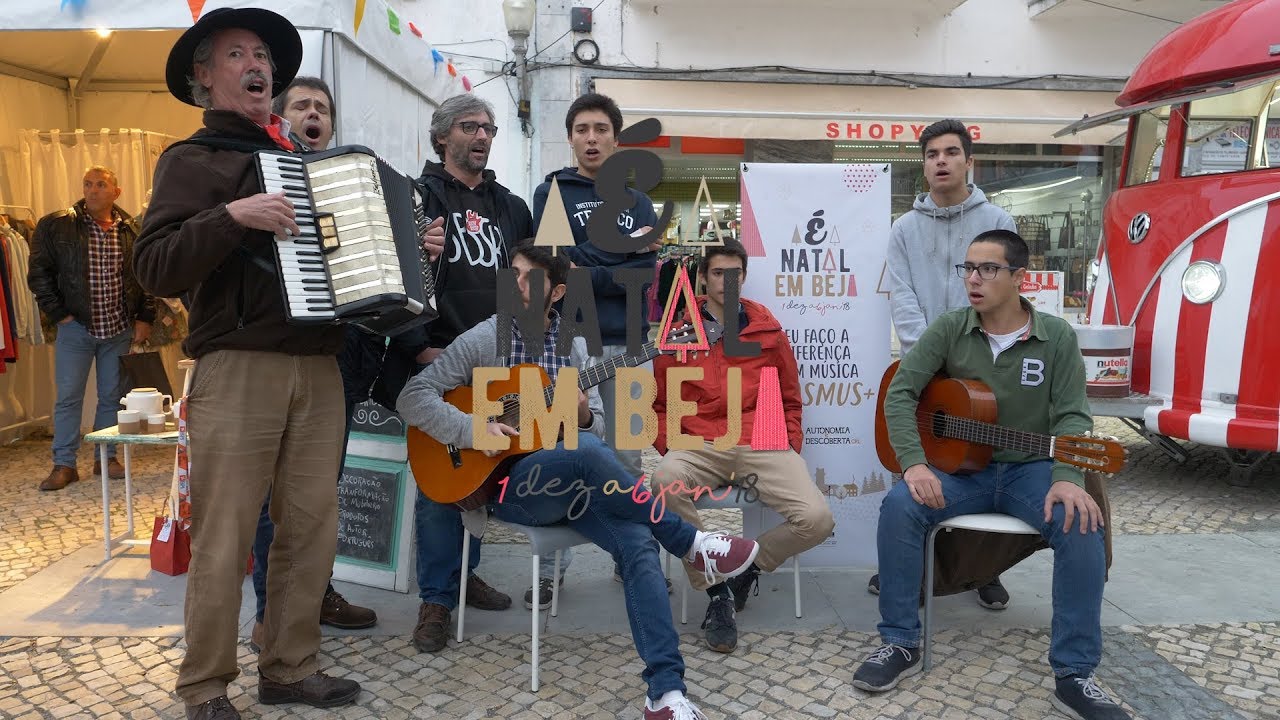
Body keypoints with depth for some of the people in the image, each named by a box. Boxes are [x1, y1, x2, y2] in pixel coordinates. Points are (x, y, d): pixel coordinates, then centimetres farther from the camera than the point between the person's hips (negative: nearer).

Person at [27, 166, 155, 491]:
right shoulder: (55, 226, -2)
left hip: (119, 329, 2)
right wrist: (58, 313, -6)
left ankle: (106, 457, 21)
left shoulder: (132, 230, 3)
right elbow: (39, 273, -1)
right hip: (76, 327, -2)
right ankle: (64, 465, 10)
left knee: (112, 397, 9)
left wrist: (144, 318, 3)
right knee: (68, 397, 2)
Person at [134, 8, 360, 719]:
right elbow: (155, 268, -8)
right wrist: (233, 215, -20)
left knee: (312, 527, 5)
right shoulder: (192, 159, 4)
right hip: (238, 368, -5)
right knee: (224, 538, -1)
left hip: (318, 367, 5)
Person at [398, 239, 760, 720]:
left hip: (573, 485, 4)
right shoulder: (482, 341, 0)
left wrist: (584, 416, -10)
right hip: (509, 483, -3)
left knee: (639, 543, -26)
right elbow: (413, 397, -5)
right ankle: (692, 545, -22)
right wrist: (474, 429, -20)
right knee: (587, 455, -37)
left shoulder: (573, 343, 12)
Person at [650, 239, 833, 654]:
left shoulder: (769, 332, 15)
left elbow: (790, 402, 20)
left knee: (817, 519, -23)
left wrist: (788, 452, 6)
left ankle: (748, 568, 8)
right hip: (700, 446, -1)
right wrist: (673, 451, -1)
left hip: (762, 446, 1)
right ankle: (717, 592, -15)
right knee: (665, 483, -35)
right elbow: (660, 406, 15)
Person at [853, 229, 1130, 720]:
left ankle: (1074, 674, -14)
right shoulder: (949, 329, -1)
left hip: (1029, 469, 0)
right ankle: (900, 643, -12)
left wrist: (1067, 478, -27)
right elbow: (900, 393, -7)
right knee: (899, 506, -28)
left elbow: (1072, 415, -7)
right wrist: (915, 463, -23)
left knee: (1083, 525, -29)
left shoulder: (1056, 337, 0)